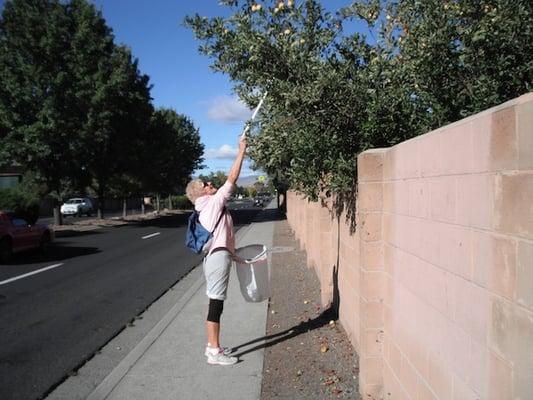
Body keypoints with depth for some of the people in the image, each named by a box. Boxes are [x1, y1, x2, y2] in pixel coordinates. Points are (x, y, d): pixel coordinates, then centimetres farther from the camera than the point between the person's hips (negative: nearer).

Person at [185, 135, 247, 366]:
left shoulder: (206, 210, 17)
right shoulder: (213, 203, -9)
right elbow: (232, 178, -11)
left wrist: (232, 254, 25)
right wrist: (242, 151, -5)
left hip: (214, 257, 10)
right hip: (218, 258, -10)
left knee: (216, 303, 15)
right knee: (216, 304, -5)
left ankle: (213, 346, 25)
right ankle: (214, 352, 2)